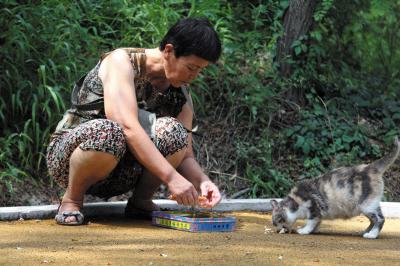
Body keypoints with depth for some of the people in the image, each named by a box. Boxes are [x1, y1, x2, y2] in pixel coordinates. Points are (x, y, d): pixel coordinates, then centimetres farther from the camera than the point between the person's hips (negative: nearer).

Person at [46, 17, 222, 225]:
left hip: (120, 175, 5)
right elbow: (127, 126, -32)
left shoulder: (180, 94, 1)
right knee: (108, 133, -40)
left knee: (172, 130, -25)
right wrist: (171, 177, -39)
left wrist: (203, 182, -24)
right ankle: (72, 199, -14)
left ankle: (141, 201, -3)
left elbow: (185, 155, -1)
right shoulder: (121, 61, -18)